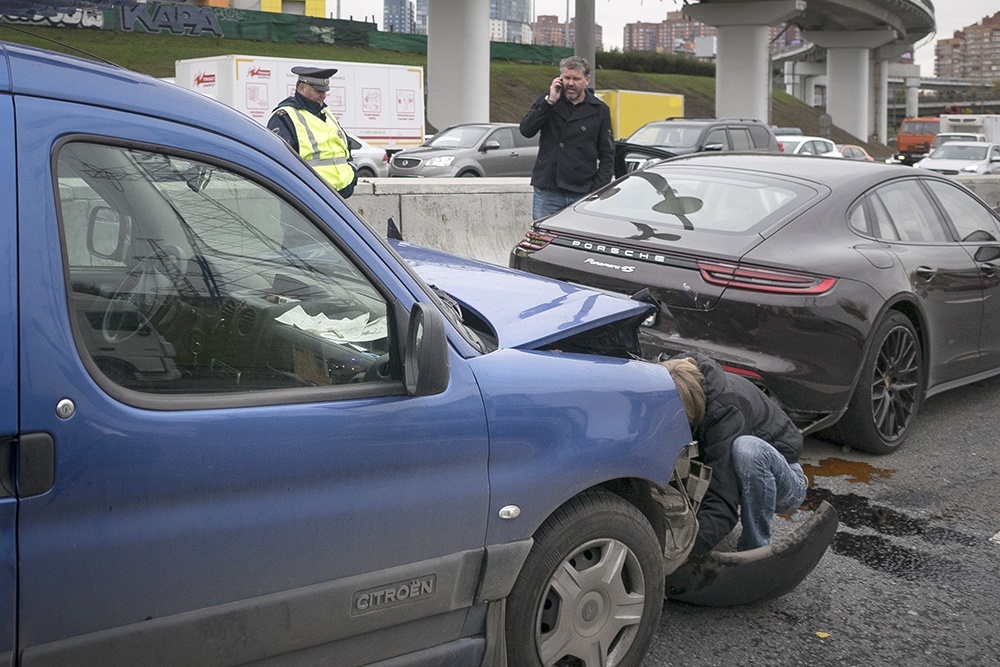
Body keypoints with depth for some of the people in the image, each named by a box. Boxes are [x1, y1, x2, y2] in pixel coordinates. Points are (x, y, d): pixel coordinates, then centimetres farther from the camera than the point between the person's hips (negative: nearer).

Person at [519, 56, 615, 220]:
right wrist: (549, 101, -11)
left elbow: (607, 156, 7)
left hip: (582, 194, 0)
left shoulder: (600, 110, 6)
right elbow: (526, 130, -7)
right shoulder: (546, 102, 8)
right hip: (546, 193, 1)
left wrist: (598, 192, -3)